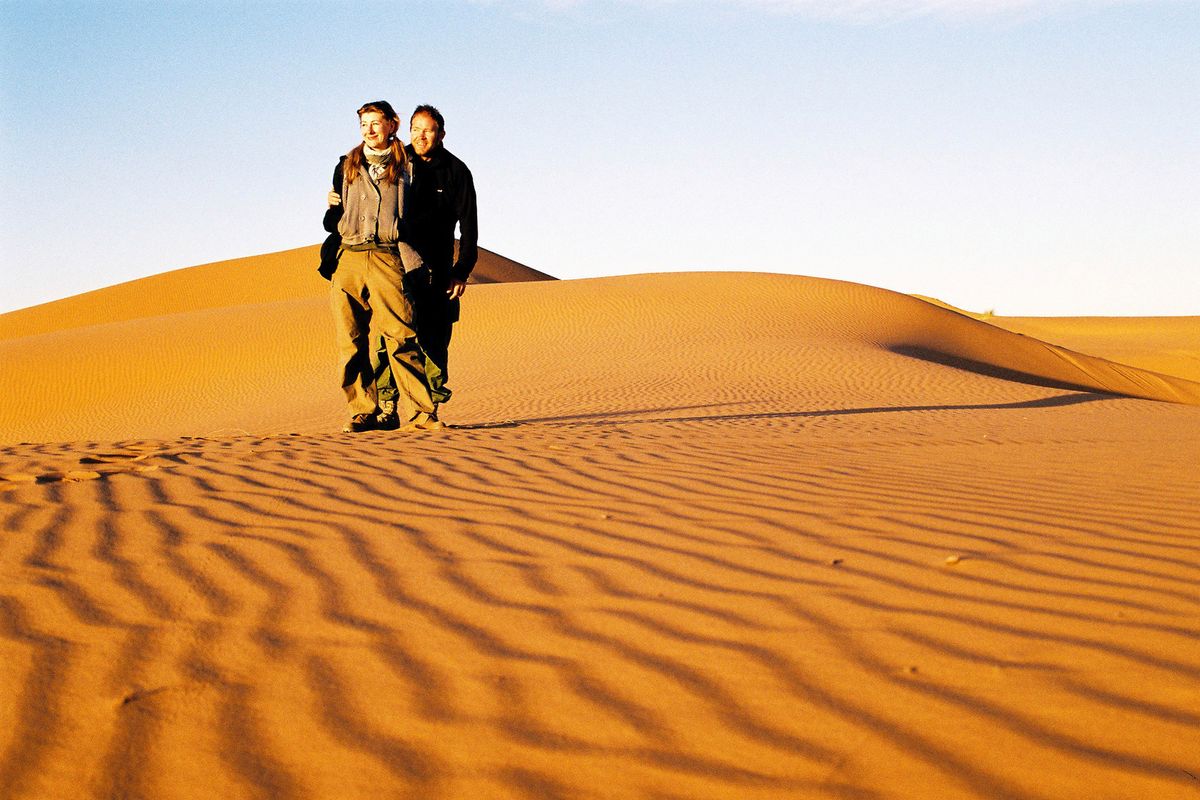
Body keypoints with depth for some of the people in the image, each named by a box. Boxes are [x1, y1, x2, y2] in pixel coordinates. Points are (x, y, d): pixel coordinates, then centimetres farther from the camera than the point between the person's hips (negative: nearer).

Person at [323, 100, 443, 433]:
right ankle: (363, 413, 4)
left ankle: (417, 412, -13)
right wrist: (332, 210, 2)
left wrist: (413, 265, 1)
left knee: (401, 336, -14)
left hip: (387, 257, -3)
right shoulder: (346, 166, 20)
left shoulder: (405, 167, 13)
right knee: (351, 340, -2)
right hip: (348, 258, 3)